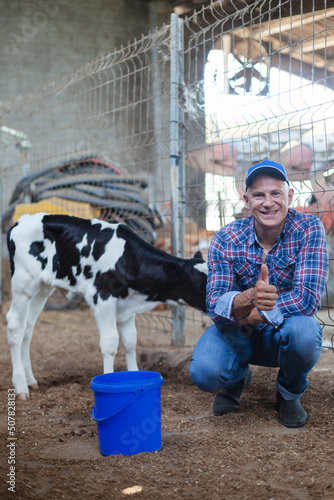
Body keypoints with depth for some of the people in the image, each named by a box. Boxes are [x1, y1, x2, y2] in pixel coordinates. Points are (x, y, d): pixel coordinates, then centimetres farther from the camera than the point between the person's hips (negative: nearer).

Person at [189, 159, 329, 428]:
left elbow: (308, 298, -27)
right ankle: (238, 376, 14)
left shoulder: (309, 229, -18)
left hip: (284, 333, -1)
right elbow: (215, 306, -23)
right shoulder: (225, 240, -14)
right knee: (204, 372, -28)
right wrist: (250, 298, -46)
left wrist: (254, 313, -28)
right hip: (238, 335, 1)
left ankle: (290, 393, 1)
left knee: (303, 330, -36)